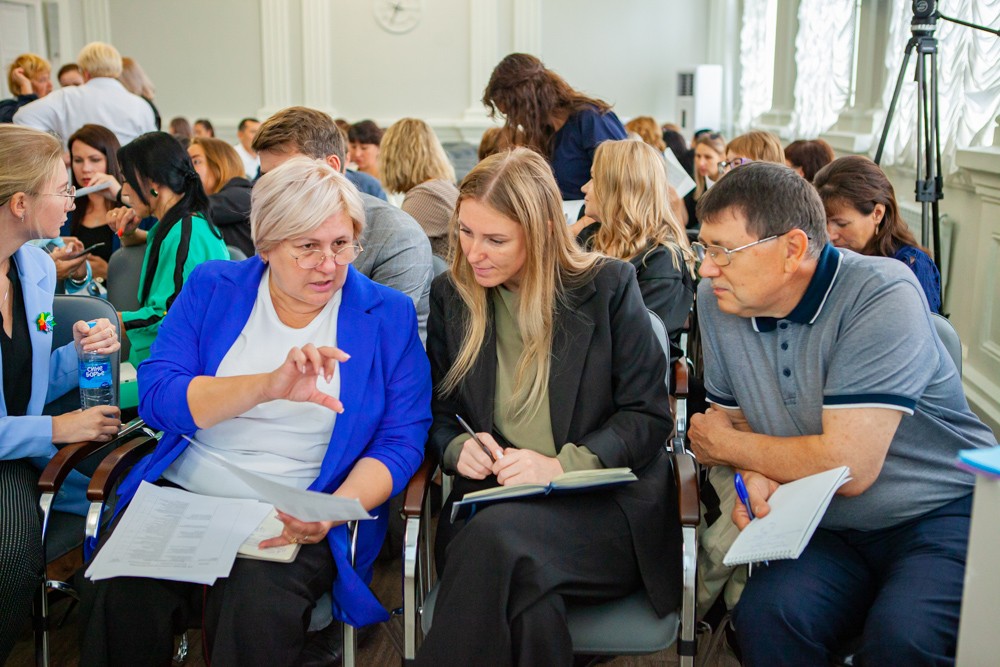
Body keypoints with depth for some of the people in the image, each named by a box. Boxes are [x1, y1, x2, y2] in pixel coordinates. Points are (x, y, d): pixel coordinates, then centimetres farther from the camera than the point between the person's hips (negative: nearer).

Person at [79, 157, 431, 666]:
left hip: (295, 521, -2)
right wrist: (268, 386, -23)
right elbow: (155, 395, -7)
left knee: (256, 611, -32)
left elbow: (401, 442, 0)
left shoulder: (388, 315, 4)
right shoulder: (212, 289, 7)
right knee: (118, 596, -26)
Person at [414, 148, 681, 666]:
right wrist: (457, 446, -7)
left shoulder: (608, 287, 1)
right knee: (530, 605, -33)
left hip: (604, 505, -2)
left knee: (499, 534, -34)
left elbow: (648, 416, -1)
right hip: (491, 502, 2)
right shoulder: (450, 295, 11)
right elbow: (436, 410, 16)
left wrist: (560, 465, -16)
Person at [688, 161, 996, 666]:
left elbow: (849, 466, -23)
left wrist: (725, 444, -9)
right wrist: (754, 475, -11)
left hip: (945, 515, -3)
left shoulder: (882, 296, -19)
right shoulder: (717, 300, -1)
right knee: (765, 615, -26)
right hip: (830, 529, 4)